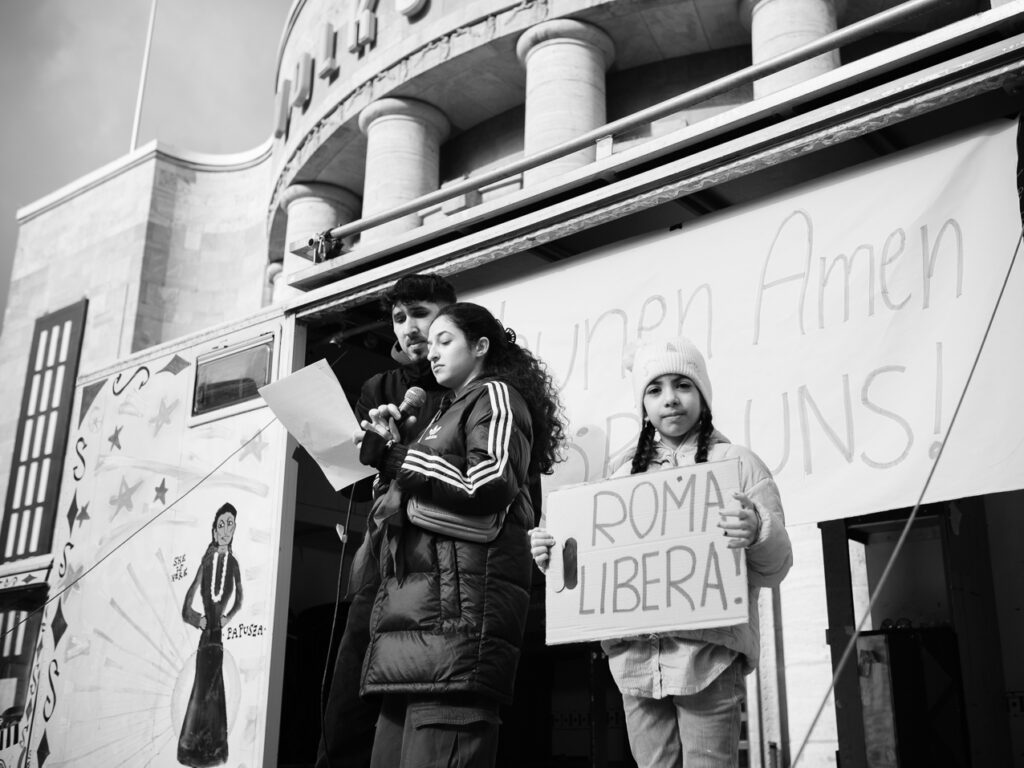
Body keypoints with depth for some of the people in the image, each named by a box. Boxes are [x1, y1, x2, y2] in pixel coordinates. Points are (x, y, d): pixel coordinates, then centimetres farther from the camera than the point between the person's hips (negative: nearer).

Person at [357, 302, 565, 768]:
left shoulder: (496, 396, 5)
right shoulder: (449, 412, 32)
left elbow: (489, 488, -12)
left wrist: (393, 456, -6)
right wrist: (388, 447, 15)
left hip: (460, 599, -9)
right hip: (416, 597, 9)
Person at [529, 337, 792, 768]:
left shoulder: (737, 462, 5)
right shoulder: (625, 477, 16)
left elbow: (775, 570, 1)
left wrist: (757, 536, -20)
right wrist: (558, 560, 2)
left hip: (708, 654, -4)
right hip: (635, 658, 4)